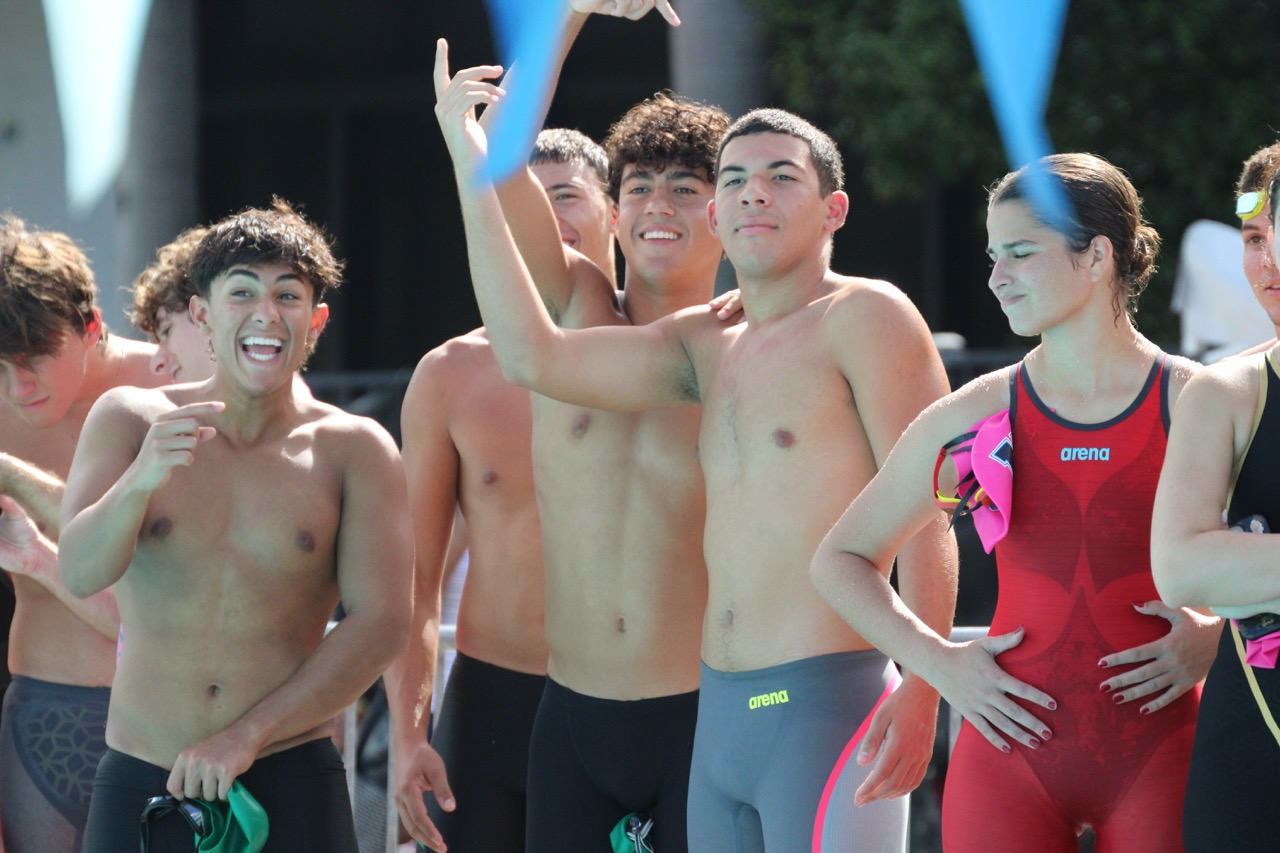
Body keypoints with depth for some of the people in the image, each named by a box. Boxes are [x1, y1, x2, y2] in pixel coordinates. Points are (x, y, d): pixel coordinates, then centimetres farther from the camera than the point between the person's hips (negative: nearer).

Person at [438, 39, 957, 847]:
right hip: (723, 715, 7)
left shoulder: (865, 317, -4)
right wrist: (470, 161, 9)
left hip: (826, 705, -7)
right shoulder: (706, 347, 17)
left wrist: (920, 693, -21)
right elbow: (533, 356, 7)